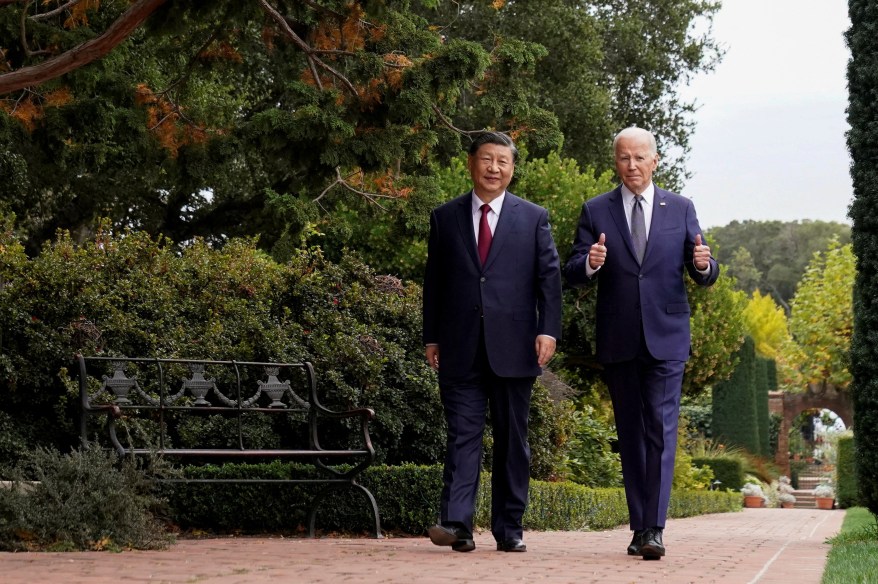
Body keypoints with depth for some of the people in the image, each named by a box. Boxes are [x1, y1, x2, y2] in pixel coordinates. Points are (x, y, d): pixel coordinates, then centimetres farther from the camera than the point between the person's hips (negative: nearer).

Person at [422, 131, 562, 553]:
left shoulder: (533, 218, 9)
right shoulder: (445, 218, 11)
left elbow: (549, 276, 4)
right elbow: (434, 281, 12)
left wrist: (548, 330, -7)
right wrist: (431, 337, 6)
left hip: (513, 346, 0)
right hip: (461, 347, 0)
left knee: (513, 439, 5)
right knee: (462, 434, -6)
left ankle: (509, 529, 11)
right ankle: (456, 524, -12)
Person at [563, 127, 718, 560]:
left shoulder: (680, 209, 7)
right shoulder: (595, 211, 6)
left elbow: (704, 276, 5)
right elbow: (572, 275, 0)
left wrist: (704, 264, -18)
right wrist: (590, 263, -23)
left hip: (666, 338, -1)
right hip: (617, 341, 1)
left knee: (661, 430, -10)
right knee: (630, 435, 8)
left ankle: (654, 529, -13)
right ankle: (639, 526, 15)